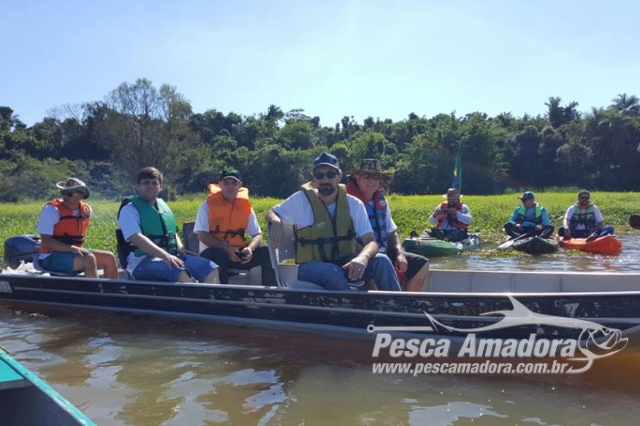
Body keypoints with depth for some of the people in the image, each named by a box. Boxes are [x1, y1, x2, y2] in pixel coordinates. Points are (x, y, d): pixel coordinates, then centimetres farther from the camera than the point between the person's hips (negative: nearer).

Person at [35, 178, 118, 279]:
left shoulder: (86, 210, 5)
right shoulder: (52, 209, -13)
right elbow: (45, 241, -18)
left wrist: (78, 249, 4)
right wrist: (70, 248, -27)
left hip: (75, 253, 7)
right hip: (50, 257, -7)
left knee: (109, 258, -3)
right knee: (89, 259, -30)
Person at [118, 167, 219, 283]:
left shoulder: (163, 206, 18)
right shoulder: (130, 210, -3)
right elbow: (137, 238, -19)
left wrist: (181, 250, 2)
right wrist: (165, 255, -31)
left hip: (171, 257, 7)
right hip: (143, 262, -7)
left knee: (210, 268, -11)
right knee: (179, 272, -36)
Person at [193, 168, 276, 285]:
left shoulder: (245, 206, 8)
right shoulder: (208, 205, -2)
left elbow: (257, 235, 5)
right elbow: (202, 235, -9)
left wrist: (250, 248, -19)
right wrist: (226, 249, -21)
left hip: (238, 253, 3)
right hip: (213, 252, -3)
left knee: (267, 253, -17)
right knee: (220, 257, -38)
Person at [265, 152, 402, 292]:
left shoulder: (353, 204, -4)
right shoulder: (301, 199, -7)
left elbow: (371, 242, -10)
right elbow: (271, 213, 9)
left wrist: (363, 257, -35)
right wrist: (276, 222, -18)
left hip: (344, 263, 2)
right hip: (312, 267, -2)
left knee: (381, 260, -24)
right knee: (332, 271, -37)